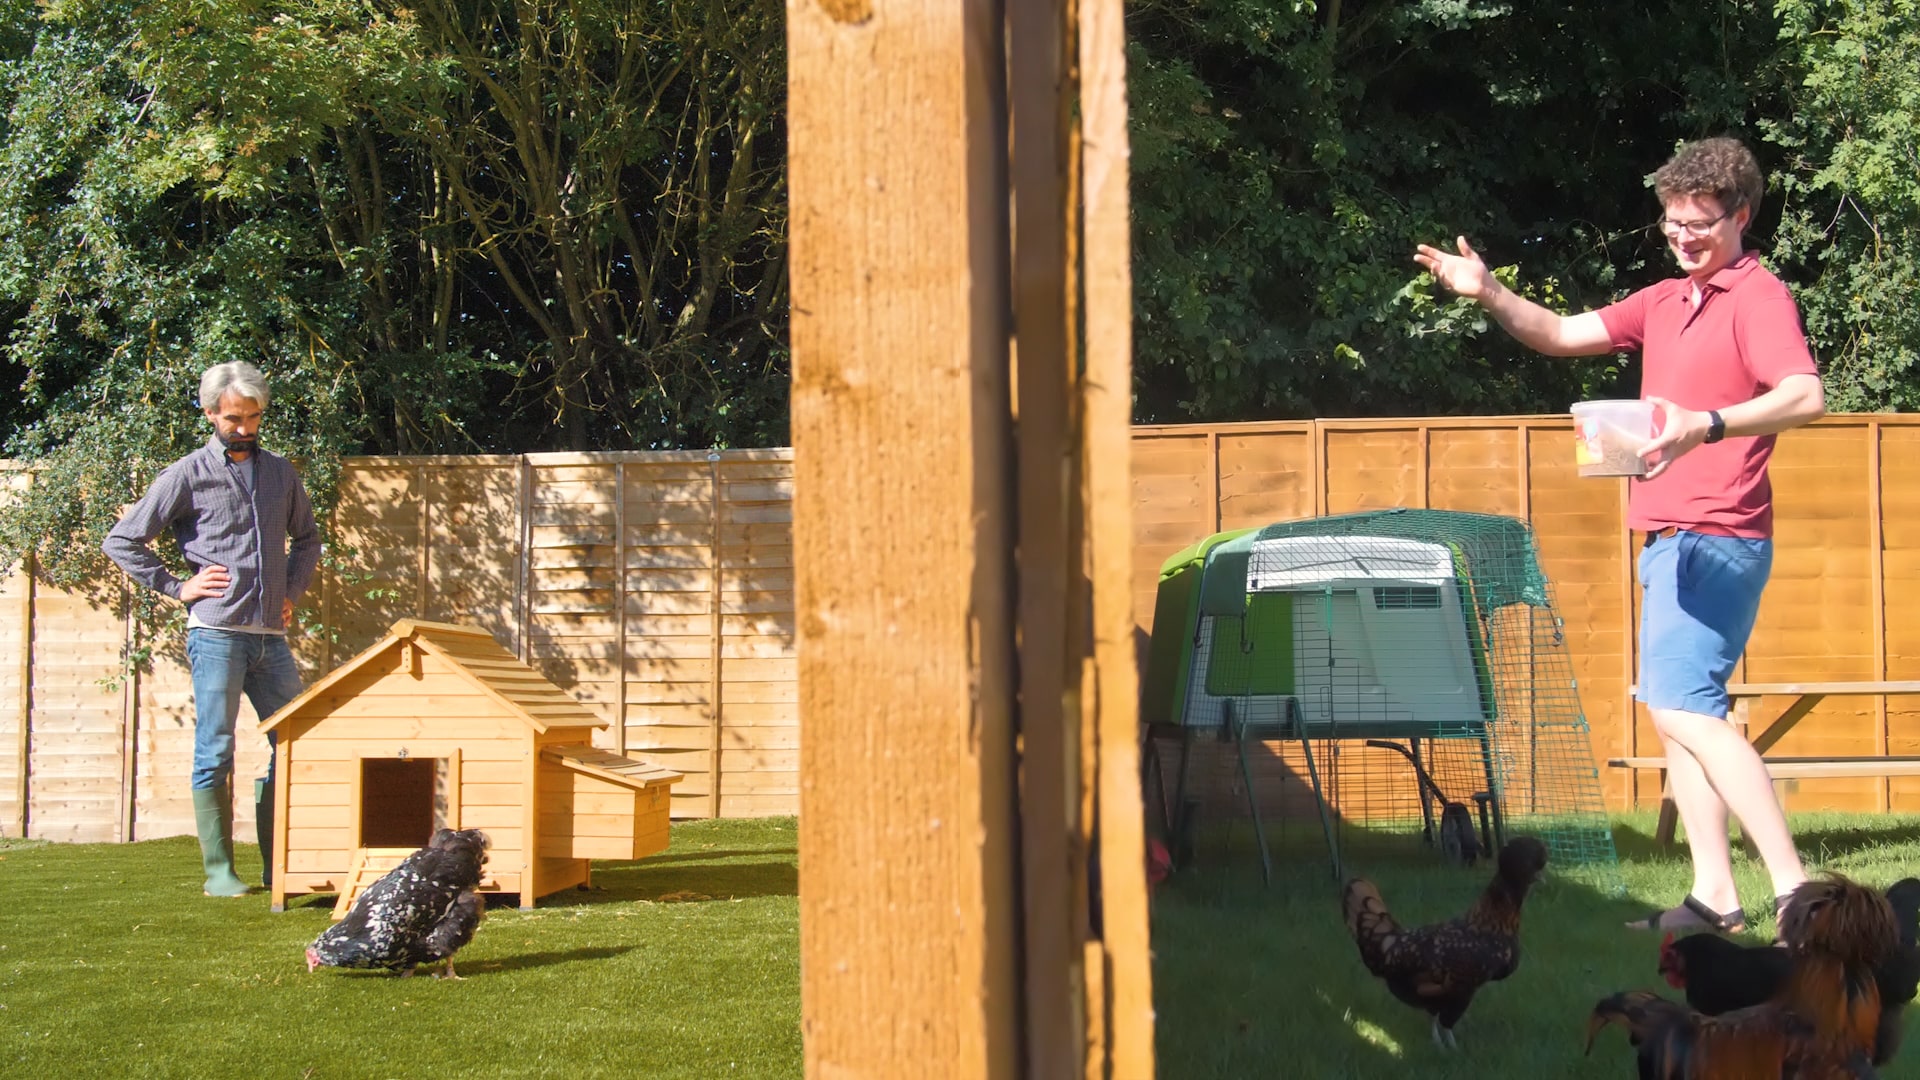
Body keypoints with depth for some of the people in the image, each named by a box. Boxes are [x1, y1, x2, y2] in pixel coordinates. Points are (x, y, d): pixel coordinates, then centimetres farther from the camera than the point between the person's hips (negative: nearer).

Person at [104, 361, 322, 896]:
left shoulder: (282, 473, 14)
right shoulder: (188, 476, 0)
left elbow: (306, 539, 30)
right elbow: (122, 542, 2)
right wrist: (177, 587, -2)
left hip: (271, 636, 5)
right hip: (216, 634, -5)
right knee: (215, 754, -3)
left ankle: (278, 866, 11)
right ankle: (219, 871, 3)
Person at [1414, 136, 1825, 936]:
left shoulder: (1759, 298, -9)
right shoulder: (1664, 301, 18)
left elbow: (1806, 396, -25)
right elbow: (1562, 335, 21)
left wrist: (1708, 426, -39)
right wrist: (1488, 294, 5)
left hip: (1714, 538, -10)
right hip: (1672, 538, 10)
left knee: (1683, 706, -19)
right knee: (1677, 709, 9)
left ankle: (1794, 888, -19)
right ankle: (1714, 896, 12)